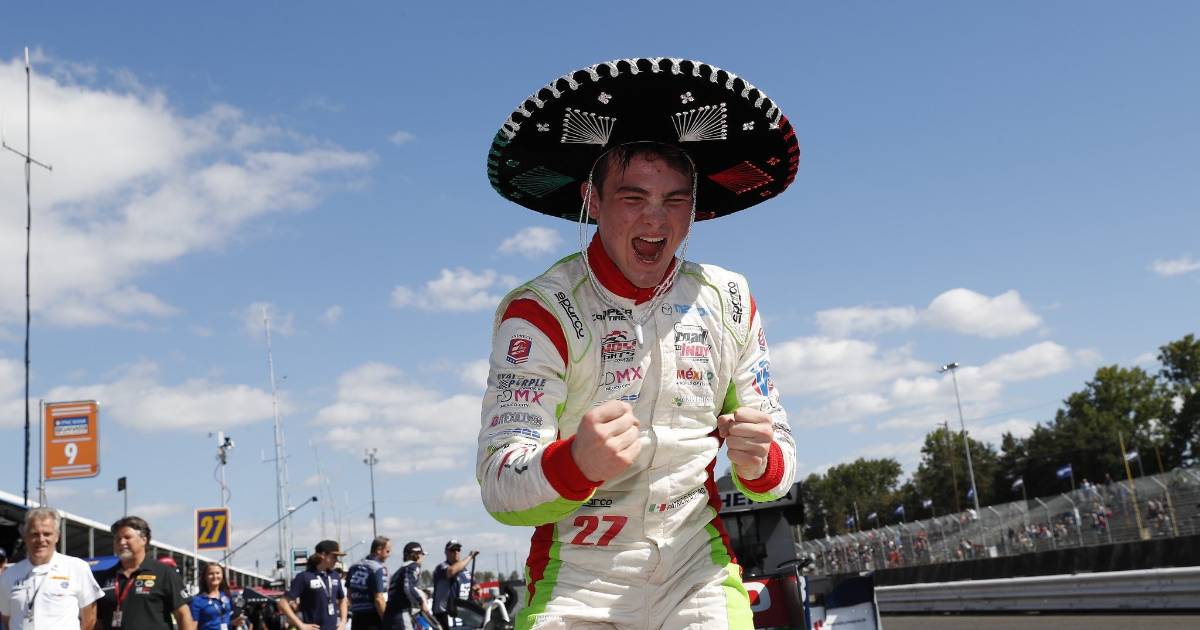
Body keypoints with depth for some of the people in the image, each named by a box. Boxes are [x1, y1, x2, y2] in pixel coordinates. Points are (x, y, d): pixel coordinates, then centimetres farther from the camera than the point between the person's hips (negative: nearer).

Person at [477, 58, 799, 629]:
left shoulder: (730, 301, 1)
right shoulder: (540, 311, -12)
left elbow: (779, 463, 5)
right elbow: (499, 487, -19)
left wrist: (758, 463, -18)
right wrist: (577, 462, -39)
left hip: (700, 575, 3)